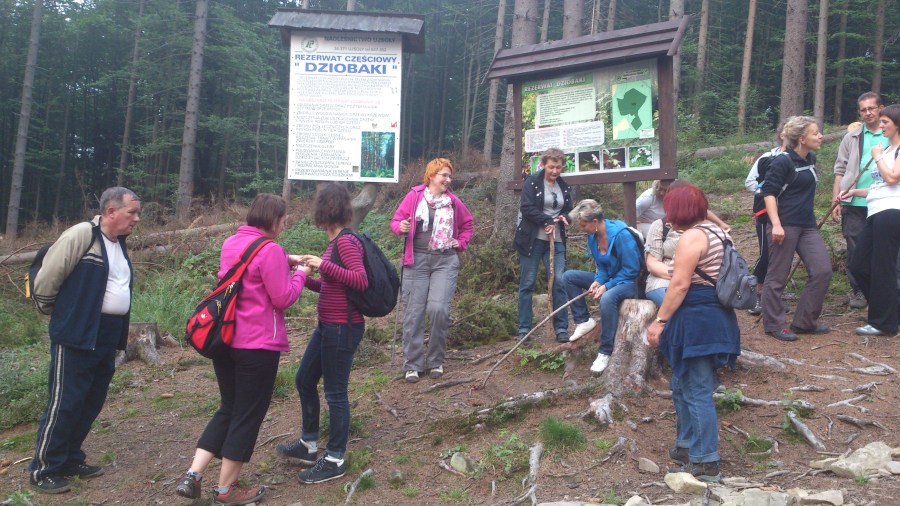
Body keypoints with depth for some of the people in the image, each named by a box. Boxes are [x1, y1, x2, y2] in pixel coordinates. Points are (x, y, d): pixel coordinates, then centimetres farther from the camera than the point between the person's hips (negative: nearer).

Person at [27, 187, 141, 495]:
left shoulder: (119, 243, 14)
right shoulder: (81, 235, -14)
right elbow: (47, 278, -13)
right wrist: (55, 313, 1)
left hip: (107, 338, 8)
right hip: (76, 337, -8)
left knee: (92, 402, 15)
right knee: (64, 403, -2)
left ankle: (70, 460, 28)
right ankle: (42, 470, 11)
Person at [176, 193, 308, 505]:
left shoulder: (231, 243, 9)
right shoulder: (270, 250, -16)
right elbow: (283, 299, -14)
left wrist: (283, 263, 15)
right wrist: (300, 273, 1)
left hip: (224, 339, 8)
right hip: (258, 345, -8)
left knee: (228, 409, 20)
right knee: (248, 415, 6)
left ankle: (192, 475, 13)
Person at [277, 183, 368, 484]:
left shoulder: (346, 242, -16)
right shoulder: (335, 242, 11)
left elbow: (361, 281, -26)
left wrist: (323, 265, -27)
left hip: (343, 328, -10)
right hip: (327, 325, 10)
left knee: (335, 393, 2)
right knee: (304, 381, 20)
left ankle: (334, 461, 18)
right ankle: (308, 446, 36)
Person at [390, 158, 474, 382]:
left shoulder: (454, 201, 9)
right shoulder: (414, 196, 2)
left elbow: (467, 224, 25)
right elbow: (396, 220, 4)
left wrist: (461, 242, 12)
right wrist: (400, 227, -18)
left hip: (445, 261, 1)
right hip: (417, 260, -1)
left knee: (439, 309, -12)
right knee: (414, 312, -1)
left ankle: (436, 362, 6)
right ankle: (412, 364, 10)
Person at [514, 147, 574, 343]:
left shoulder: (563, 186, 13)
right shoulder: (532, 182, -2)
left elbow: (569, 209, 20)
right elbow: (526, 208, -11)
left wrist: (563, 218, -3)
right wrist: (549, 221, -16)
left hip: (556, 241, 4)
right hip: (532, 239, -4)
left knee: (559, 282, -5)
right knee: (527, 284, 1)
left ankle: (561, 329, 3)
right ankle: (524, 330, 7)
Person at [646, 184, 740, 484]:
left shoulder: (692, 236, -15)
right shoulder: (716, 232, 16)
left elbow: (680, 284, -20)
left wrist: (660, 320, -16)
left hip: (697, 319, -11)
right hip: (717, 316, 11)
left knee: (697, 392, -4)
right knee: (684, 386, 21)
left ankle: (706, 464, 3)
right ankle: (687, 447, 33)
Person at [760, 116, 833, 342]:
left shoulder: (811, 159, 12)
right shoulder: (783, 162, -11)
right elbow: (768, 192, -14)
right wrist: (776, 224, -22)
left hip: (807, 226, 8)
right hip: (785, 226, -8)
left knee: (822, 270, 4)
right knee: (778, 276, 0)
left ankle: (804, 321, 15)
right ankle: (773, 325, 12)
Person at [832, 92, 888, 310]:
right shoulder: (852, 137, 8)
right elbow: (840, 170, 7)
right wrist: (835, 199, 1)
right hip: (854, 204, 1)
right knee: (855, 248, 5)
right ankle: (858, 291, 16)